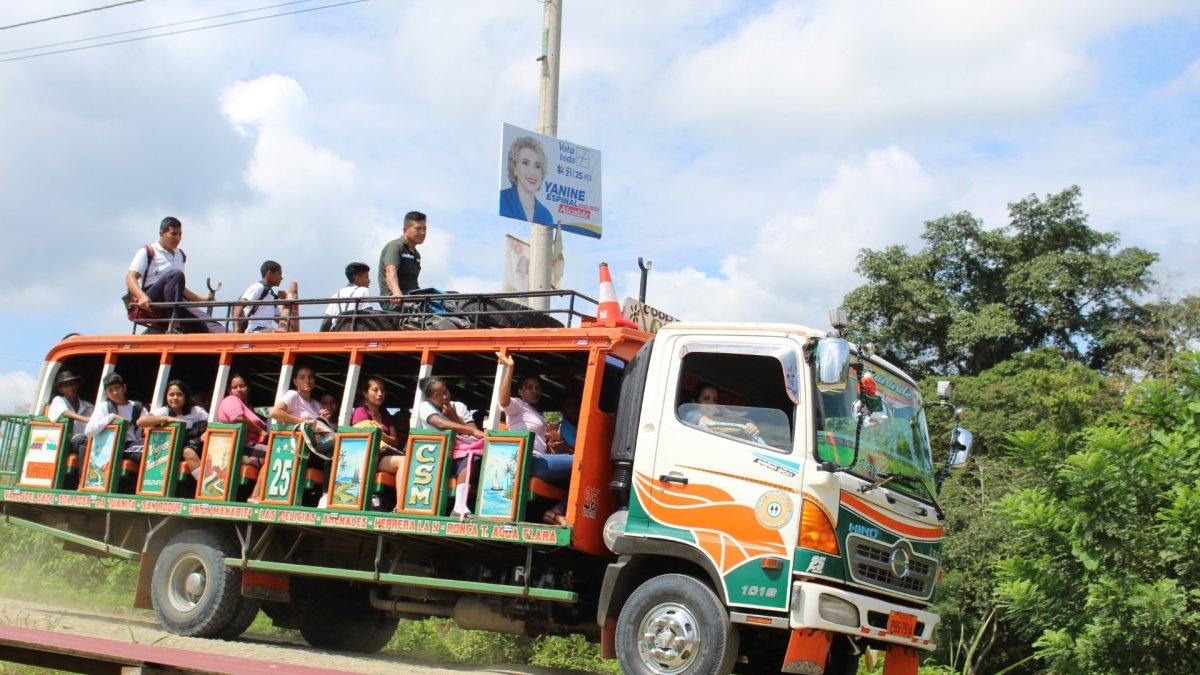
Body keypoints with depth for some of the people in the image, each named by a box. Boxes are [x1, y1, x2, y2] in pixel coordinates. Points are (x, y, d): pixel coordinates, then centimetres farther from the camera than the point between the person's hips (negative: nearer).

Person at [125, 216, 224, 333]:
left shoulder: (180, 255, 24)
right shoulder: (147, 252, 5)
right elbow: (130, 278, -7)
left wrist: (200, 298, 21)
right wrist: (142, 296, -27)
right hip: (151, 302, -5)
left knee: (204, 324, -26)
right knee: (176, 274, -33)